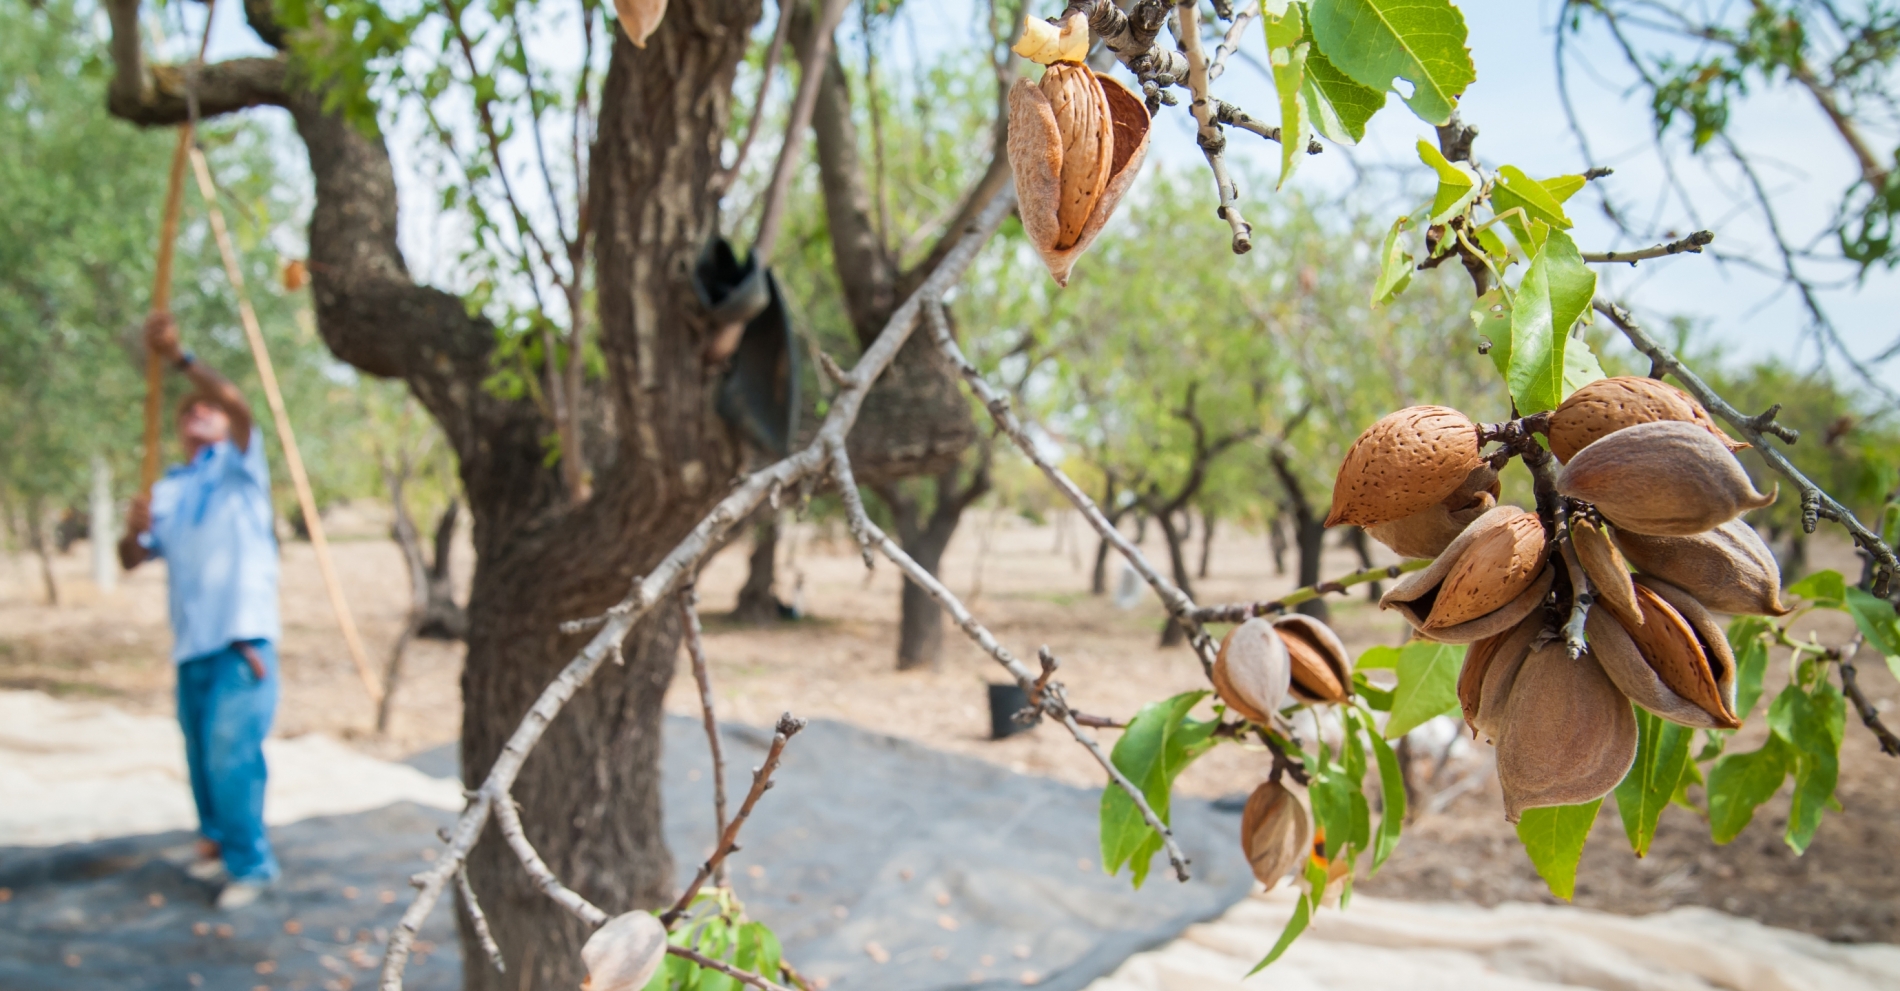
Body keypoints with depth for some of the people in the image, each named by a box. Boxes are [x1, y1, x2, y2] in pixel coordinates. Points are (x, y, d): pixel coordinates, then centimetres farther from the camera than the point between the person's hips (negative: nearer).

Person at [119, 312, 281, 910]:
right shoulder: (166, 492, 17)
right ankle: (216, 838, 31)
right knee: (202, 754, 13)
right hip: (191, 642, 6)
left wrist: (180, 358, -23)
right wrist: (134, 530, -10)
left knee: (231, 752, -11)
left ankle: (249, 862, 0)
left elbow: (237, 404, -17)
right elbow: (133, 559, 11)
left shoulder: (237, 467, 3)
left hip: (242, 639, -6)